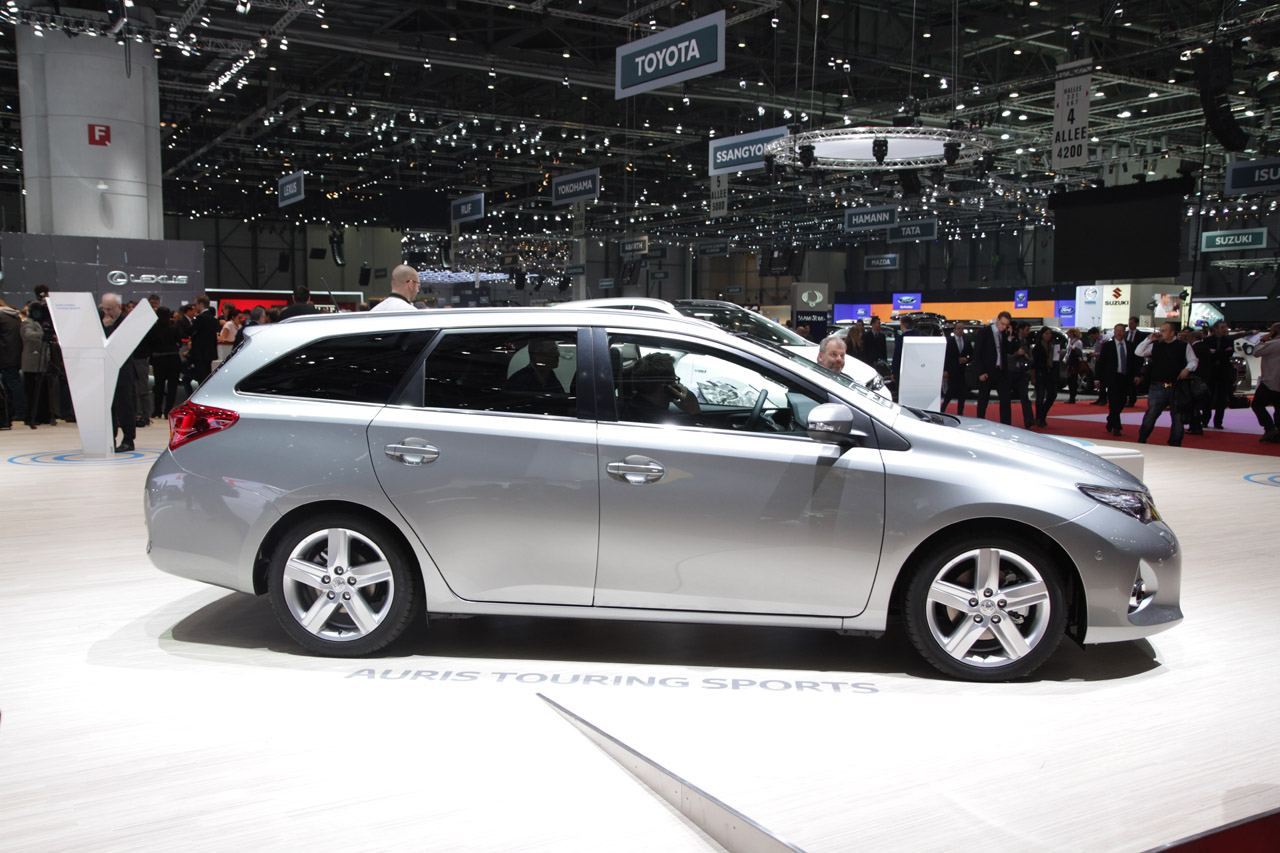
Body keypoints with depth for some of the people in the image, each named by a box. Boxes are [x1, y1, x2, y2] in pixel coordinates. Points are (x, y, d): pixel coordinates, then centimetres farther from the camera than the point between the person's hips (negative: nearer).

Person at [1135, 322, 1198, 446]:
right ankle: (1141, 441, 8)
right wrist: (1149, 339, 0)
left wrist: (1187, 369, -13)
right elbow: (1138, 352, 5)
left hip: (1177, 388, 0)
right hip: (1157, 388, 0)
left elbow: (1193, 361, 7)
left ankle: (1175, 444, 17)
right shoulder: (1155, 346, 9)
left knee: (1177, 417, 6)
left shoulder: (1184, 346, 5)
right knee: (1151, 414, -6)